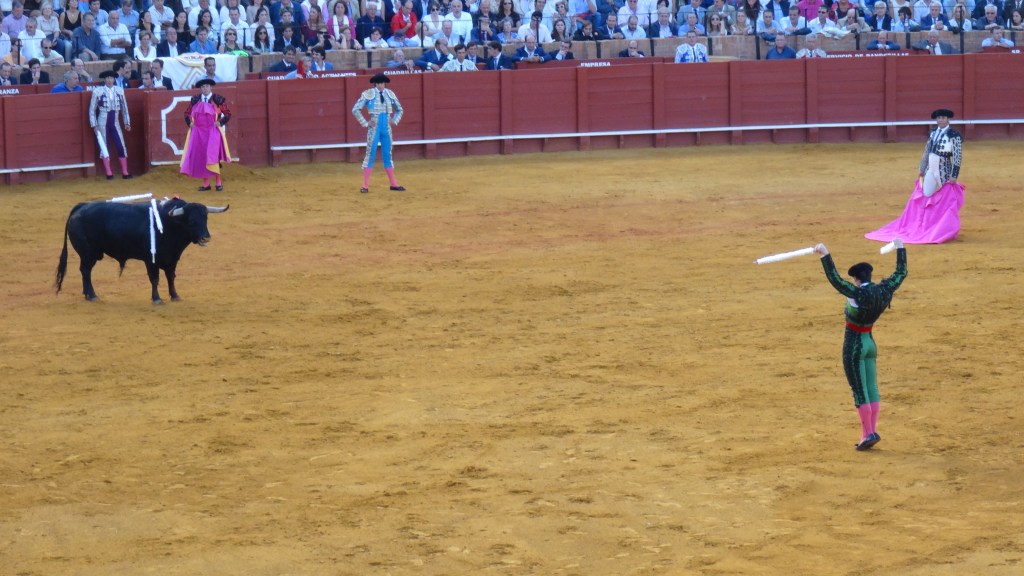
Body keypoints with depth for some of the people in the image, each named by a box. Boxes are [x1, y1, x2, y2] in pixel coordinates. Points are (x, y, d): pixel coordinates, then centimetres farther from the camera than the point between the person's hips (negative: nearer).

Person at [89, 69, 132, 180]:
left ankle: (125, 172, 5)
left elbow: (124, 107, 10)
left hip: (115, 122, 2)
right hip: (103, 122, -2)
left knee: (121, 147, -2)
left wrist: (127, 122, 10)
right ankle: (109, 173, 8)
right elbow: (92, 109, -2)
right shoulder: (97, 91, -7)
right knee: (104, 147, 2)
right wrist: (94, 125, -5)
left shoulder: (119, 91, 2)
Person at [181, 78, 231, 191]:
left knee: (212, 155, -12)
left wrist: (220, 122, -10)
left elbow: (228, 114, 2)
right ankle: (206, 183, 11)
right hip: (198, 132, 4)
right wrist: (189, 123, 3)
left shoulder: (218, 99, -2)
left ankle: (219, 182, -2)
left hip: (213, 131, -4)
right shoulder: (195, 100, 7)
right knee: (200, 156, 3)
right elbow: (187, 113, 18)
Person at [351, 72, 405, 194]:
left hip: (387, 129, 4)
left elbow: (399, 110, 21)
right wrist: (365, 123, -7)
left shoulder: (390, 94, 6)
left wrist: (394, 121, 7)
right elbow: (355, 110, -6)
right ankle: (365, 185, -2)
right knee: (370, 155, -3)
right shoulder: (368, 94, -6)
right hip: (374, 128, -4)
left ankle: (393, 184, 15)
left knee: (387, 155, 10)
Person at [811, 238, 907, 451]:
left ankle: (868, 433, -4)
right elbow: (901, 273, 10)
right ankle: (871, 432, 13)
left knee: (860, 391, -3)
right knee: (872, 388, 10)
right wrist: (900, 248, 22)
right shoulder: (883, 291, -5)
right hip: (870, 342, 7)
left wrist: (825, 254, -36)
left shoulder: (859, 295, -24)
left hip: (854, 345, -7)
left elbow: (835, 279, -35)